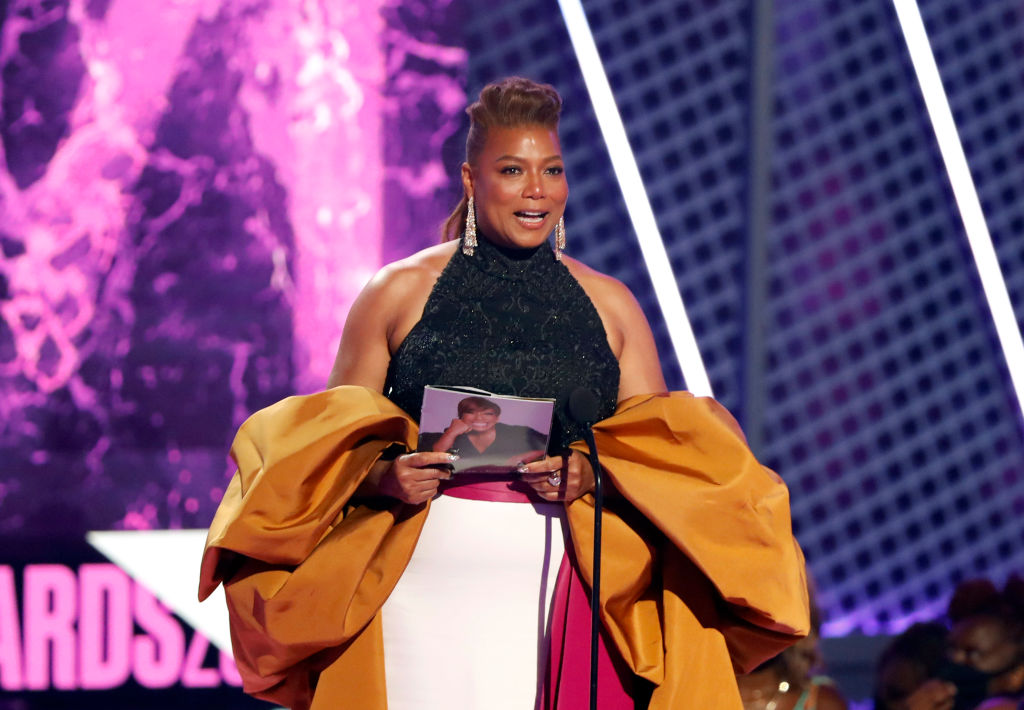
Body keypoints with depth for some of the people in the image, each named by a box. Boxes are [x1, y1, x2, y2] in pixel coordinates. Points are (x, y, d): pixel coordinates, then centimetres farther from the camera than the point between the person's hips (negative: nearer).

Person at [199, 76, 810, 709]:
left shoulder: (610, 305, 13)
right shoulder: (398, 293, 8)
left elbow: (660, 449, 11)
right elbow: (336, 442, 9)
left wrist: (592, 473, -10)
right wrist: (384, 476, -12)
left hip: (567, 584, 2)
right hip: (429, 589, -1)